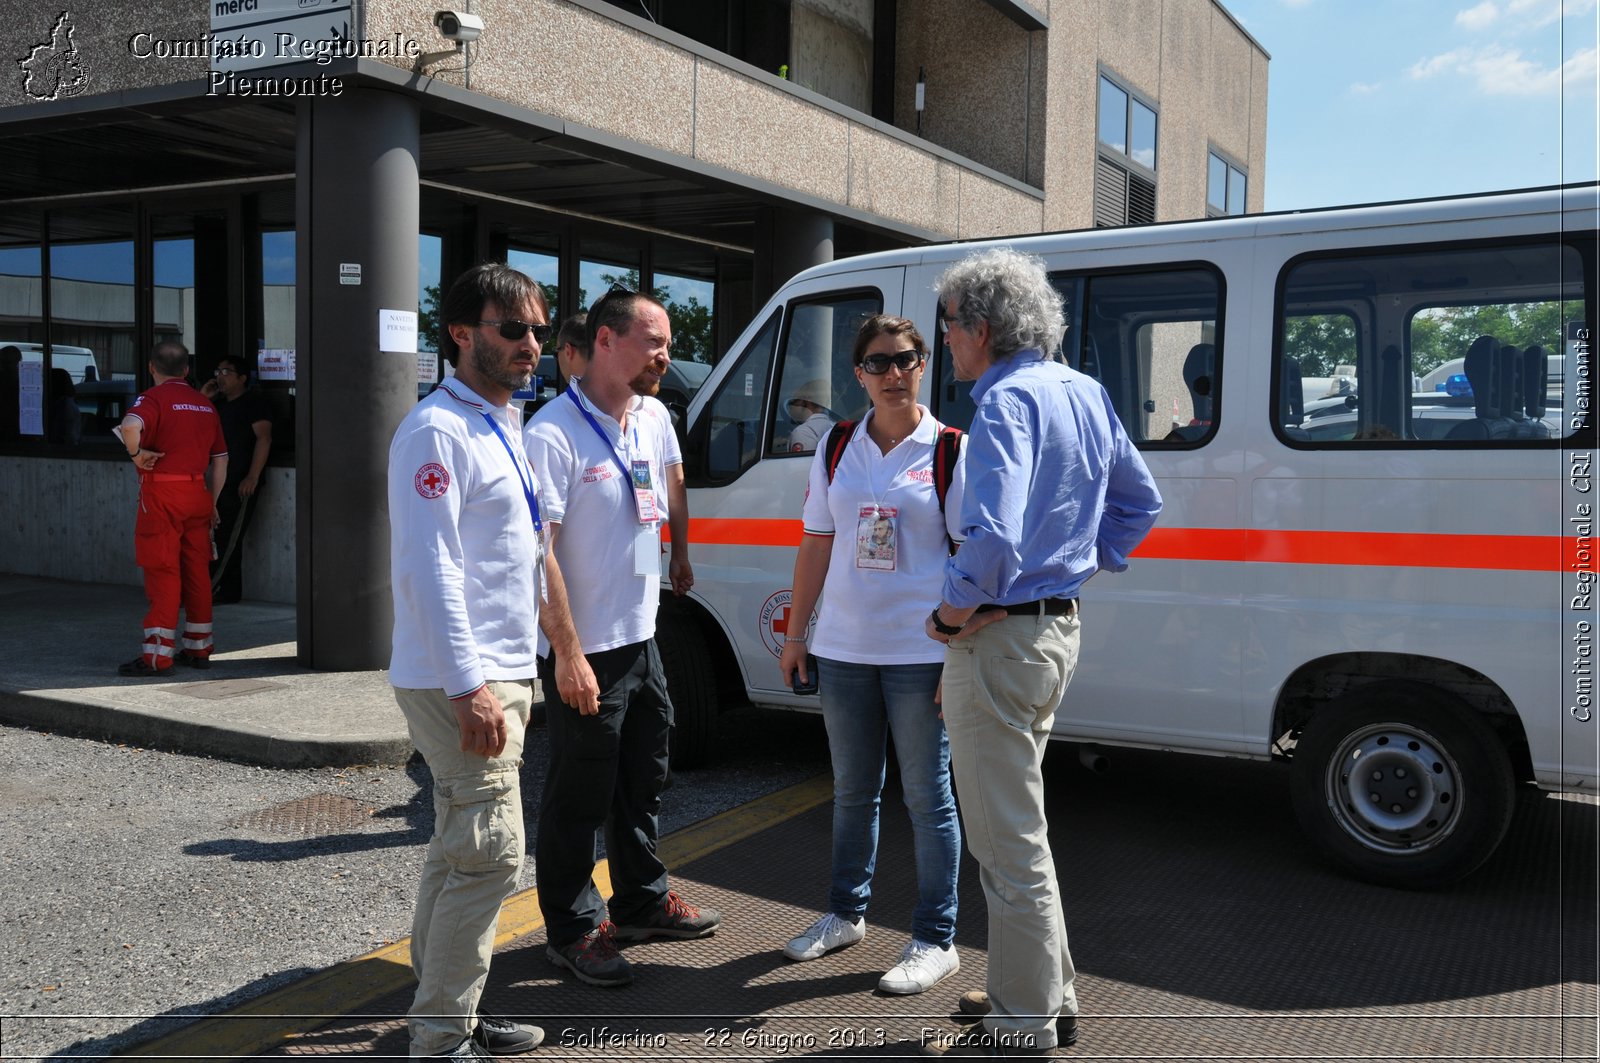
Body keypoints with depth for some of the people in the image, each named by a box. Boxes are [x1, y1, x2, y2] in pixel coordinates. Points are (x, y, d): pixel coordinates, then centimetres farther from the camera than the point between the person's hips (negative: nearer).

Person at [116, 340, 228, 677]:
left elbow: (130, 426, -30)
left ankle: (158, 655, -3)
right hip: (198, 492, 6)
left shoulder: (153, 398, -6)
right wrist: (211, 503, 20)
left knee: (162, 572, -4)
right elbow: (220, 459, 15)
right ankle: (198, 648, 18)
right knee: (197, 570, 11)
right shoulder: (205, 404, 14)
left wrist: (136, 454, -12)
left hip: (162, 492, -6)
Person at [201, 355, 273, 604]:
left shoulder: (254, 402, -5)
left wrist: (252, 477, -23)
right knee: (223, 539, 8)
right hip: (220, 481, 9)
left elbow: (264, 438, -15)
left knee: (228, 538, -10)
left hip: (242, 483, -9)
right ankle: (230, 591, 13)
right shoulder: (218, 405, 20)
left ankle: (208, 588, -11)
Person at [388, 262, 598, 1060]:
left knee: (460, 847, 16)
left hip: (502, 676, 10)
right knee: (490, 853, -8)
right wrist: (468, 686, -25)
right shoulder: (437, 431, -14)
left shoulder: (504, 428, 16)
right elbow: (429, 568, -21)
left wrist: (567, 652, 22)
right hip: (460, 684, -10)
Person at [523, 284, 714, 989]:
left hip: (643, 638, 8)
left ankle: (642, 902, 37)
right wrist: (566, 650, -24)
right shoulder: (554, 433, -19)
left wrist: (681, 556, 34)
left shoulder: (654, 418, 6)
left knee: (644, 780, 20)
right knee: (579, 797, 4)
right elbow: (539, 552, -22)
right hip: (587, 647, -8)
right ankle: (574, 930, 20)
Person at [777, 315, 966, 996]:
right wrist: (795, 633, 10)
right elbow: (816, 546, 11)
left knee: (926, 798, 4)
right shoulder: (836, 450, 7)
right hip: (843, 649, 4)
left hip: (920, 654, -4)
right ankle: (846, 914, 35)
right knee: (852, 791, 17)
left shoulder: (949, 451, -5)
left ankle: (935, 941, 17)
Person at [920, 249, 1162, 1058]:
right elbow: (1140, 501, 20)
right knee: (1015, 827, 22)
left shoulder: (1008, 400, -19)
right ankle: (1048, 994, 35)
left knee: (1008, 843, 2)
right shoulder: (1084, 392, 11)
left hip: (1002, 637, -10)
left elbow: (994, 537, -32)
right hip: (1059, 624, 10)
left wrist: (951, 616, -17)